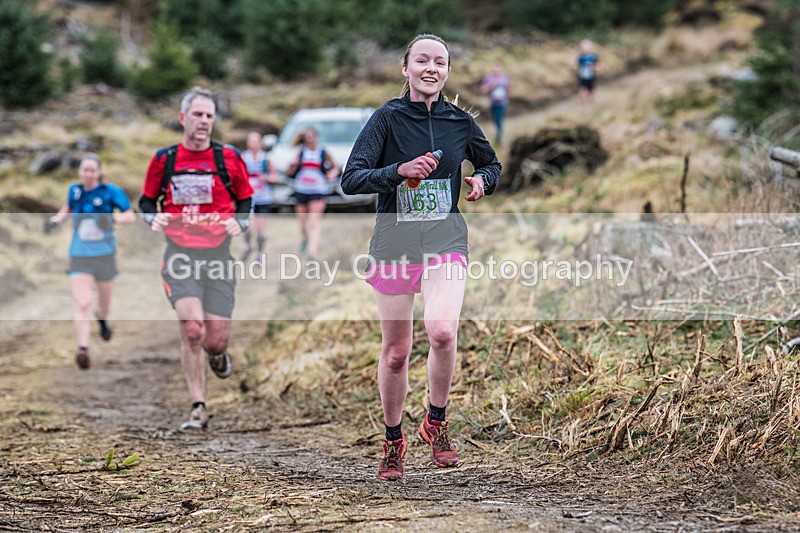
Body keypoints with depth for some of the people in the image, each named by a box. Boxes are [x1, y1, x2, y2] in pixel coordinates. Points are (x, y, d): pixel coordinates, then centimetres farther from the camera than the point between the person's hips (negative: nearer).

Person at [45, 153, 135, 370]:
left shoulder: (110, 191, -8)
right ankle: (82, 349, -19)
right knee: (82, 305, -16)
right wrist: (57, 219, 6)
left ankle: (102, 318, 55)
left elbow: (131, 216, -8)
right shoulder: (74, 190, 2)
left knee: (105, 302, 19)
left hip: (105, 256, 0)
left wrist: (113, 218, -28)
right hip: (79, 256, 0)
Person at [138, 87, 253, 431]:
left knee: (215, 340, -2)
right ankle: (198, 408, -8)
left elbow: (246, 199, 15)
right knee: (192, 329, -19)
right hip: (180, 255, -1)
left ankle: (218, 354, 39)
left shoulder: (229, 158, 4)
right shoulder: (164, 159, 5)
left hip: (218, 255, 1)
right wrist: (153, 218, -4)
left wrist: (239, 223, -5)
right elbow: (146, 199, 17)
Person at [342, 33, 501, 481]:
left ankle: (437, 421, 0)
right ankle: (394, 442, 28)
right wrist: (400, 171, -24)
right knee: (396, 352, 6)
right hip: (395, 245, 0)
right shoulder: (388, 118, -3)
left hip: (445, 243, 0)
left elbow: (492, 164, 22)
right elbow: (352, 179, -10)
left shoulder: (461, 122, 4)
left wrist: (483, 180, -1)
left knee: (442, 331, -24)